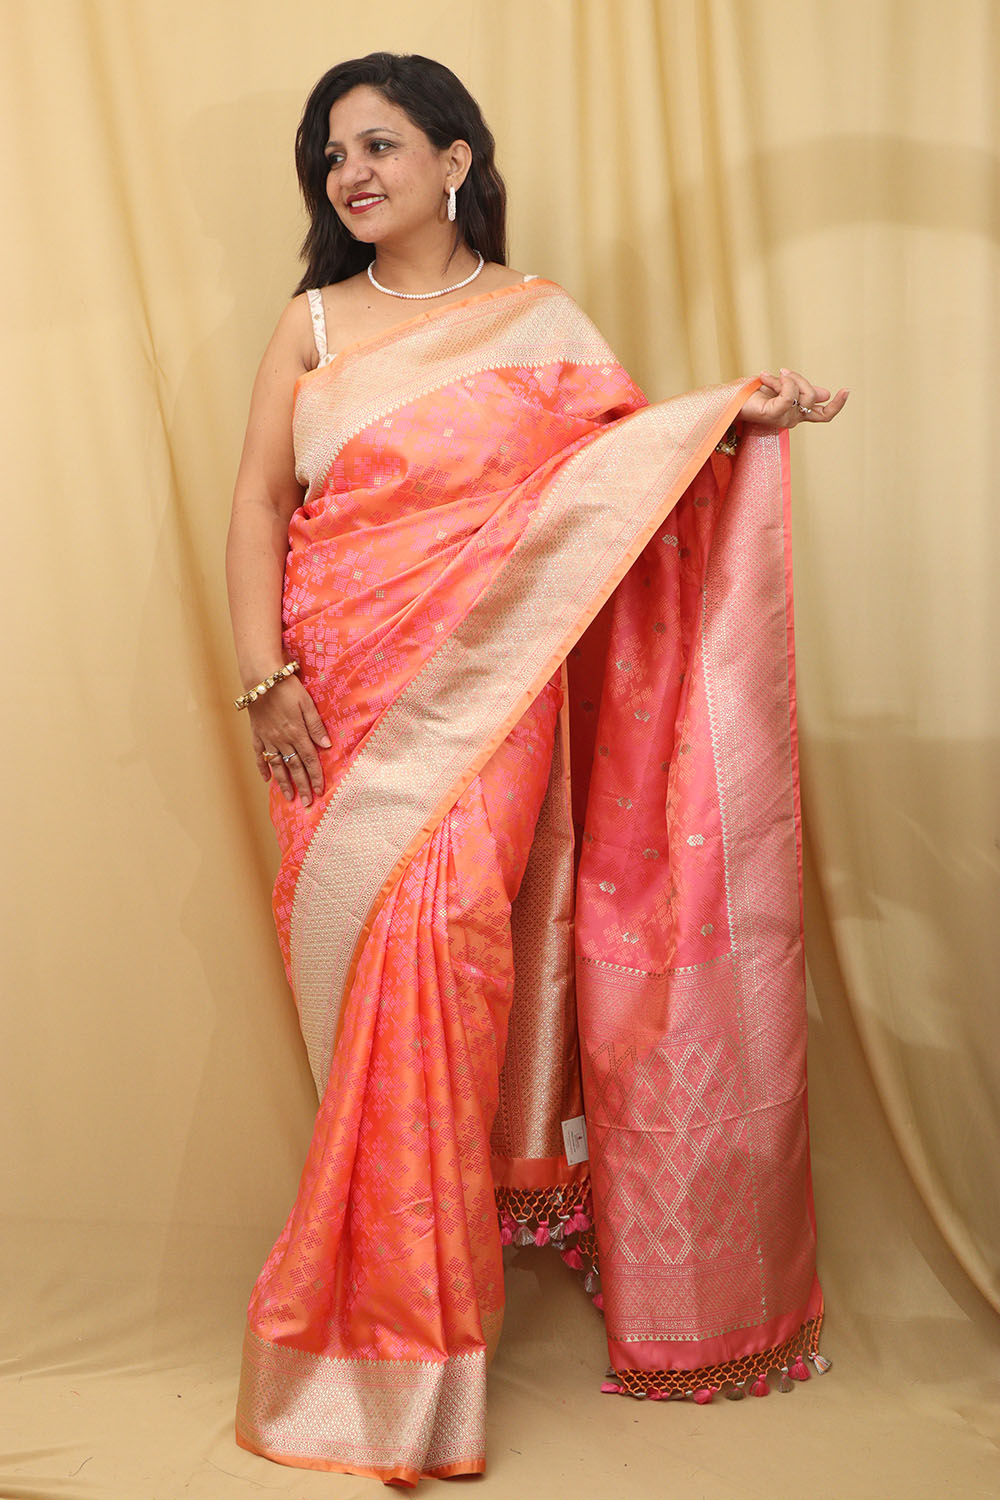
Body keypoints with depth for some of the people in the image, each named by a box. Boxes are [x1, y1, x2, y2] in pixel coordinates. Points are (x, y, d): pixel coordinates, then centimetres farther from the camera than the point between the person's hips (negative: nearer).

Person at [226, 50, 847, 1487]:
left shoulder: (538, 318, 7)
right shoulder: (313, 325, 11)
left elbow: (636, 461, 4)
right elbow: (259, 501, 6)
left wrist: (742, 421, -14)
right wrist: (266, 678, -4)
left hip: (484, 693, -2)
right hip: (343, 699, 2)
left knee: (435, 937, -16)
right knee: (367, 970, -1)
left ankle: (417, 1327, -1)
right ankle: (396, 1319, 15)